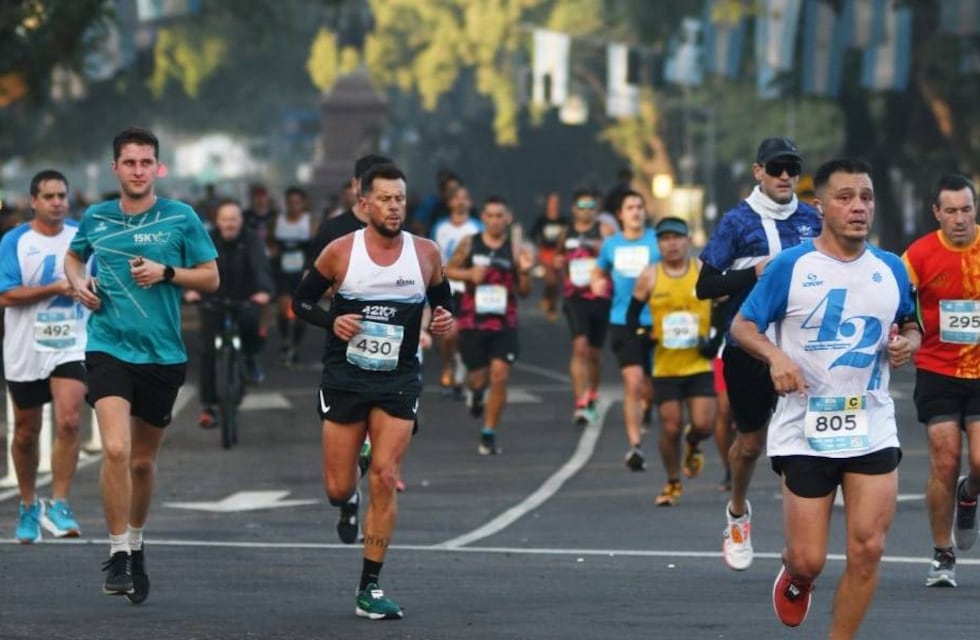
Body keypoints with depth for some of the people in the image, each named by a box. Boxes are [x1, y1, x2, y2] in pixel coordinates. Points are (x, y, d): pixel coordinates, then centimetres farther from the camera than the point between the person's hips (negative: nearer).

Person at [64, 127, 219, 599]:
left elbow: (210, 277, 3)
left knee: (143, 461, 12)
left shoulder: (182, 218, -1)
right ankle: (119, 554, -11)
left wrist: (165, 272, -13)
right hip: (108, 348, -1)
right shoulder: (95, 219, 5)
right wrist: (78, 283, 3)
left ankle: (135, 542, 36)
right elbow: (73, 256, 25)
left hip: (162, 355, 1)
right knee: (116, 449, -20)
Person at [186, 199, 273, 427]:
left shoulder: (250, 241, -9)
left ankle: (250, 358, 6)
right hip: (214, 302, 0)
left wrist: (264, 290, -44)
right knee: (208, 351, -9)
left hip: (244, 300, 0)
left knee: (250, 321, -29)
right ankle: (208, 406, -1)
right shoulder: (208, 241, -9)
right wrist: (190, 289, -43)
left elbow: (261, 266, -24)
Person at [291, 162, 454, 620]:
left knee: (385, 478, -11)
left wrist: (445, 321, -9)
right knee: (339, 489, -1)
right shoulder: (340, 252, -6)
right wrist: (332, 320, -16)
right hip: (345, 376, -1)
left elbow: (442, 302, 14)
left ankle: (369, 589, -3)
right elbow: (301, 301, 3)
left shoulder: (425, 253, -1)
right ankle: (348, 494, 40)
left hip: (399, 380, 1)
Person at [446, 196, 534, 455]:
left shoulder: (514, 249, -1)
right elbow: (448, 270, 10)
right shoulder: (469, 244, 0)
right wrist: (469, 274, -9)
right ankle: (476, 394, 47)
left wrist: (524, 272, -16)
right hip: (472, 323, 1)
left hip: (504, 324, -1)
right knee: (477, 379, 7)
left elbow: (524, 292, 4)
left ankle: (489, 434, 3)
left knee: (499, 377, -9)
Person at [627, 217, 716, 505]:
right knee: (670, 428, 1)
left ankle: (693, 445, 27)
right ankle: (673, 484, 21)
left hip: (699, 365, 0)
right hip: (665, 366, 1)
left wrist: (714, 340, -5)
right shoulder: (650, 276, 1)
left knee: (703, 425, -10)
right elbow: (633, 312, 10)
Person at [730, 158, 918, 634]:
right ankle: (794, 580, 37)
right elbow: (742, 325, -1)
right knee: (808, 559, 0)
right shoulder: (791, 266, -6)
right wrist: (775, 356, -20)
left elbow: (910, 327, 21)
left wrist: (907, 343, -3)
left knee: (868, 549, -5)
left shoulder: (891, 269, 6)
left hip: (873, 430, 3)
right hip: (804, 431, -3)